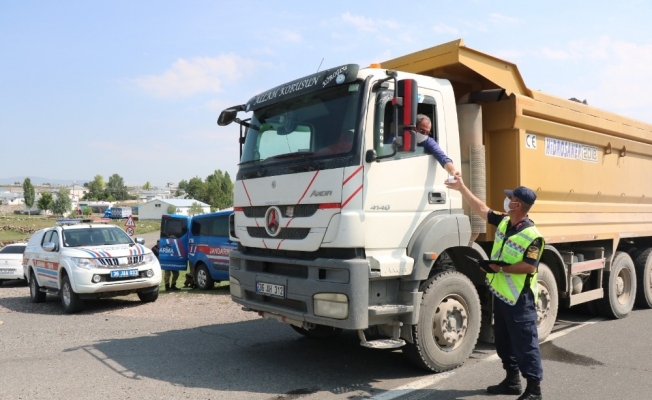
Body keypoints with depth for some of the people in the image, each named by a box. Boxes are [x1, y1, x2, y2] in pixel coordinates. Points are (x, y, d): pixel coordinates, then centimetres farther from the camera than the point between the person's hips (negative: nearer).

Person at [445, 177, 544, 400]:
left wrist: (502, 268, -21)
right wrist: (462, 188, 13)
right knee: (504, 340, 18)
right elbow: (481, 209, 13)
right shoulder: (503, 221, 4)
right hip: (500, 293, 9)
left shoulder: (532, 236, -19)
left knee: (525, 343, -1)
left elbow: (529, 266, -23)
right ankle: (512, 380, 32)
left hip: (520, 299, -9)